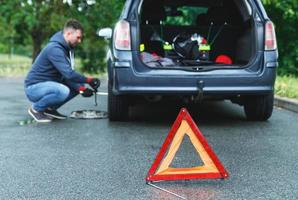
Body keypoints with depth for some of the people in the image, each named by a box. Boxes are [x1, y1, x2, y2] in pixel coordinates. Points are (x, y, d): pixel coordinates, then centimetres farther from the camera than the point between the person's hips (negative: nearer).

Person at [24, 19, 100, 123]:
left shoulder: (66, 48, 6)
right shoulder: (54, 49, -23)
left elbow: (67, 74, 5)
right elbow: (68, 74, -31)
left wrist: (81, 88, -10)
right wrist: (88, 80, -23)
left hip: (49, 84, 10)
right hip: (34, 87, -10)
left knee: (78, 84, 5)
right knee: (63, 91, -35)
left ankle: (50, 108, 8)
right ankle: (36, 108, -8)